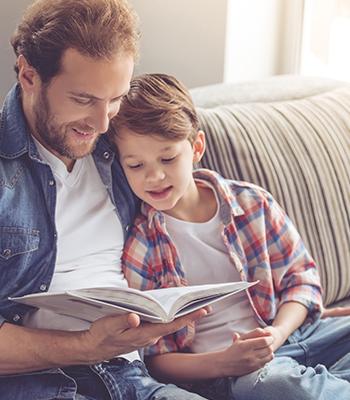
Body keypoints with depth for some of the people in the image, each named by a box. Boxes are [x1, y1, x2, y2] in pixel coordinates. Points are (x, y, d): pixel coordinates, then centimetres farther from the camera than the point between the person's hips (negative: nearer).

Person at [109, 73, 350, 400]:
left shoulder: (252, 204, 5)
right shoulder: (137, 250, -4)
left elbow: (300, 276, 10)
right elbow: (154, 359, -4)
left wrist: (278, 332, -11)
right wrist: (223, 362, -21)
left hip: (287, 333, 4)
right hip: (215, 368, -4)